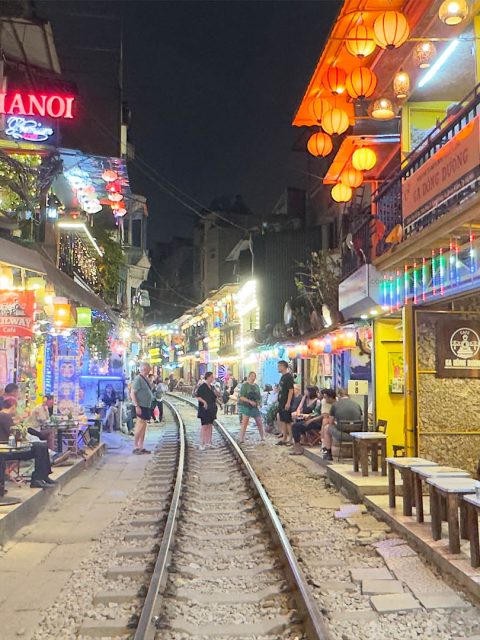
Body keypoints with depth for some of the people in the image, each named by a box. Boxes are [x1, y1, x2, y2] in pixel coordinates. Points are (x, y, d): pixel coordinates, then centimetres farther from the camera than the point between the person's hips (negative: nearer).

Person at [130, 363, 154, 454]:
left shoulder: (145, 379, 15)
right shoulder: (138, 379, -14)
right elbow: (132, 393, -19)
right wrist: (136, 406, -24)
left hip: (147, 406, 9)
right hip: (141, 406, -9)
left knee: (143, 426, 10)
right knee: (140, 425, -9)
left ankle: (141, 447, 15)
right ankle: (135, 447, -3)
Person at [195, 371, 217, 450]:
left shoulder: (211, 387, 12)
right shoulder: (202, 386, -11)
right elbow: (198, 396, -15)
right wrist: (204, 402, -28)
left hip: (212, 409, 8)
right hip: (204, 409, -8)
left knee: (210, 426, 10)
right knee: (204, 426, -8)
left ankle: (208, 442, 17)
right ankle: (202, 443, -5)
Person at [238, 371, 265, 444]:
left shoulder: (256, 386, 12)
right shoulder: (244, 385, -5)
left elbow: (259, 397, 20)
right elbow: (241, 397, -12)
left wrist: (258, 402, -1)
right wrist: (250, 401, -22)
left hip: (255, 407, 5)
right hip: (246, 406, -5)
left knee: (259, 423, 7)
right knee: (244, 423, -11)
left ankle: (262, 438, 22)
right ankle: (241, 439, -9)